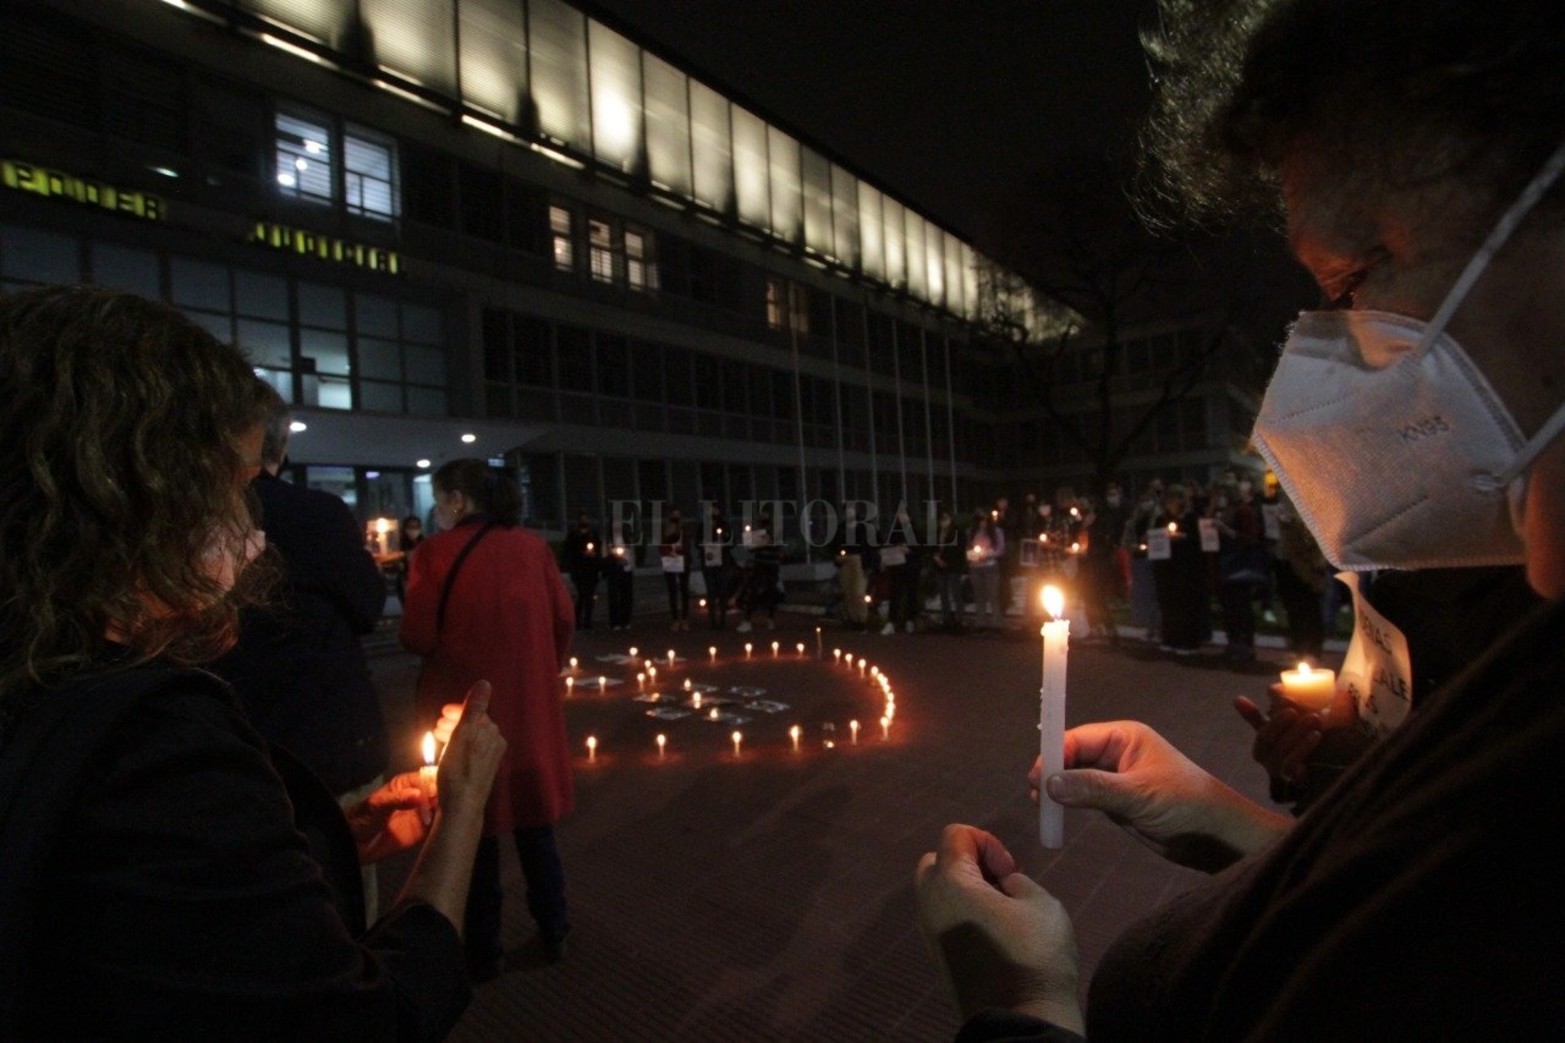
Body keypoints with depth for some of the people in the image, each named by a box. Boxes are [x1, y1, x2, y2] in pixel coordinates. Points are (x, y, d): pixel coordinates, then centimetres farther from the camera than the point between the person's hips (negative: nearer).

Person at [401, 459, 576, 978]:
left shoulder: (437, 551, -11)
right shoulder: (532, 546, 0)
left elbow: (418, 637, -13)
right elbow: (563, 618, 2)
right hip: (529, 702, 4)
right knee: (533, 818, 18)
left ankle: (482, 949, 28)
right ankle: (553, 931, 32)